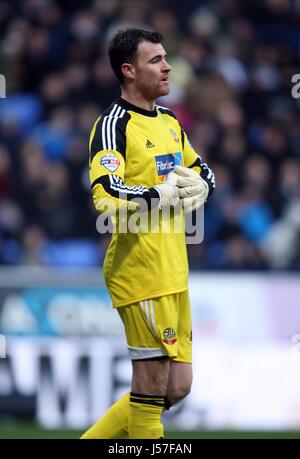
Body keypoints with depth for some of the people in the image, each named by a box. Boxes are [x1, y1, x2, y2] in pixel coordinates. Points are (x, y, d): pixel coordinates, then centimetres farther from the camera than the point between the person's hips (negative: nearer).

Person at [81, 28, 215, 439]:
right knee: (153, 383, -5)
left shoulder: (169, 122, 15)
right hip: (141, 272, -9)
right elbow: (106, 196, -25)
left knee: (177, 388, 11)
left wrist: (199, 186, 6)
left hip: (175, 273, 9)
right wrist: (161, 195, -14)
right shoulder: (114, 125, -11)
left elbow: (202, 171, 29)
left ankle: (92, 441, 20)